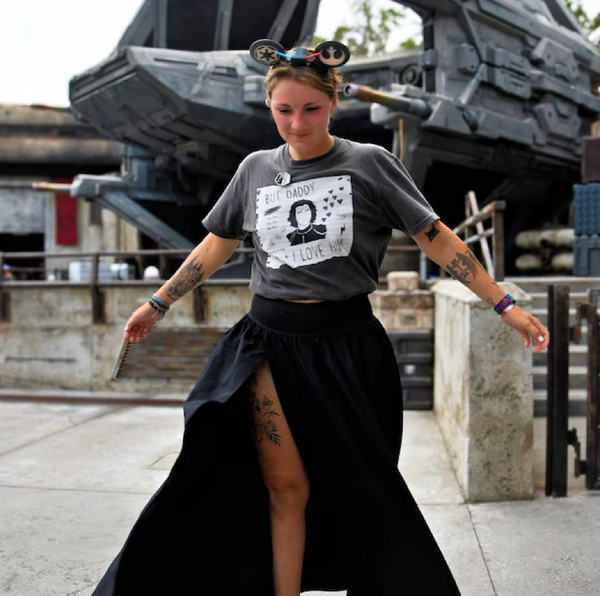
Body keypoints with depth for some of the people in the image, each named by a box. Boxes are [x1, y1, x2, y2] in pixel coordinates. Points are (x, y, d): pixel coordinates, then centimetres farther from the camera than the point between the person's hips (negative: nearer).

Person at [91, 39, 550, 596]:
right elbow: (217, 245, 17)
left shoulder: (369, 163, -3)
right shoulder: (256, 169, 7)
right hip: (271, 341, 2)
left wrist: (505, 305, -9)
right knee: (285, 487, 0)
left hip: (346, 342, -2)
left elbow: (435, 238, -4)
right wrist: (158, 303, 18)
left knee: (359, 488, 7)